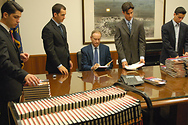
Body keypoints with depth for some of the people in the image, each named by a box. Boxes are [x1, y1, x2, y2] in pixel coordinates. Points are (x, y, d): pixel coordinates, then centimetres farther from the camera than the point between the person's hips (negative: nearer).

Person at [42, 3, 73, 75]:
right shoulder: (48, 29, -14)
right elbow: (50, 50, -18)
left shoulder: (62, 27, 15)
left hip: (66, 64, 8)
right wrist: (59, 65, -19)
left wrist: (69, 60, 16)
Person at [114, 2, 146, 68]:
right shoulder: (118, 26, 0)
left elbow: (142, 42, 2)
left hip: (136, 59, 1)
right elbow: (118, 44, -5)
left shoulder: (139, 24, 4)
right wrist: (123, 59, -14)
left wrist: (142, 57, -11)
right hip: (124, 59, -1)